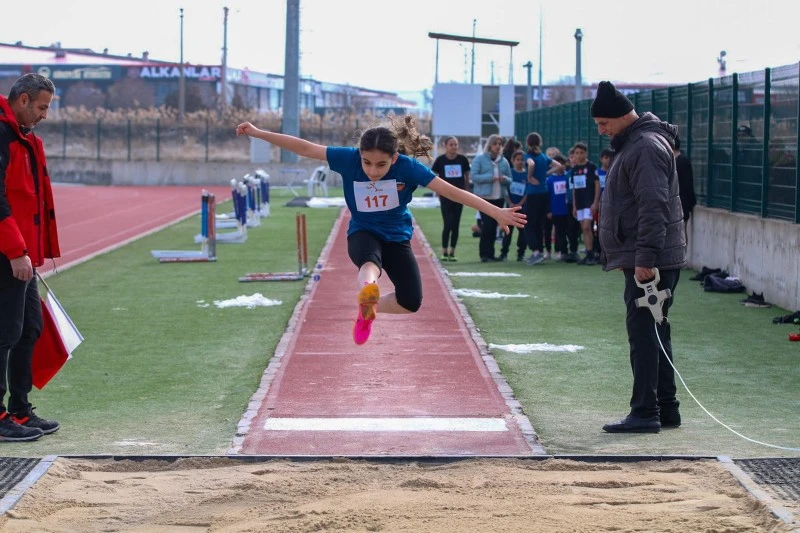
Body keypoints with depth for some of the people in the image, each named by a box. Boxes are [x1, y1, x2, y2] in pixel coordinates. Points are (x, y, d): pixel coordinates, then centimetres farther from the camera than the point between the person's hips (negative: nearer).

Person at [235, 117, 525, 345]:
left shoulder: (408, 167, -26)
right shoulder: (348, 159, -24)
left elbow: (453, 192, -25)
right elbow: (305, 148, -20)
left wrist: (496, 212, -29)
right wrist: (258, 133, -22)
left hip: (397, 238, 2)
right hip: (362, 233, -2)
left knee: (411, 302, -9)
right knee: (370, 262, -38)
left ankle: (367, 309, 18)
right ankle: (367, 289, -71)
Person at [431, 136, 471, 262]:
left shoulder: (462, 159, 0)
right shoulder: (440, 160, -5)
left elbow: (467, 177, 8)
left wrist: (466, 192, 6)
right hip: (445, 196, -2)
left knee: (455, 225, 5)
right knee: (447, 224, -6)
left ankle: (452, 252, 13)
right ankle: (444, 252, 4)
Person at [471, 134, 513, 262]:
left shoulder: (504, 161, 11)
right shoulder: (479, 159, -2)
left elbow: (510, 179, 16)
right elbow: (473, 176, -10)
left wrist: (505, 179, -8)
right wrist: (489, 178, -18)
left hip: (499, 198, 5)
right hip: (484, 198, -5)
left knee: (494, 225, 7)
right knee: (487, 225, -11)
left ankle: (490, 253, 13)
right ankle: (484, 253, -3)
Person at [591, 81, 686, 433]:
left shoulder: (646, 147, -15)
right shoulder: (632, 144, 18)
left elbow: (653, 207, -22)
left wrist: (645, 257, -25)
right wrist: (630, 256, 25)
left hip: (652, 262, -11)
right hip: (641, 260, 11)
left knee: (644, 331, -10)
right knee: (653, 332, 13)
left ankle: (645, 413, -8)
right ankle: (666, 410, 18)